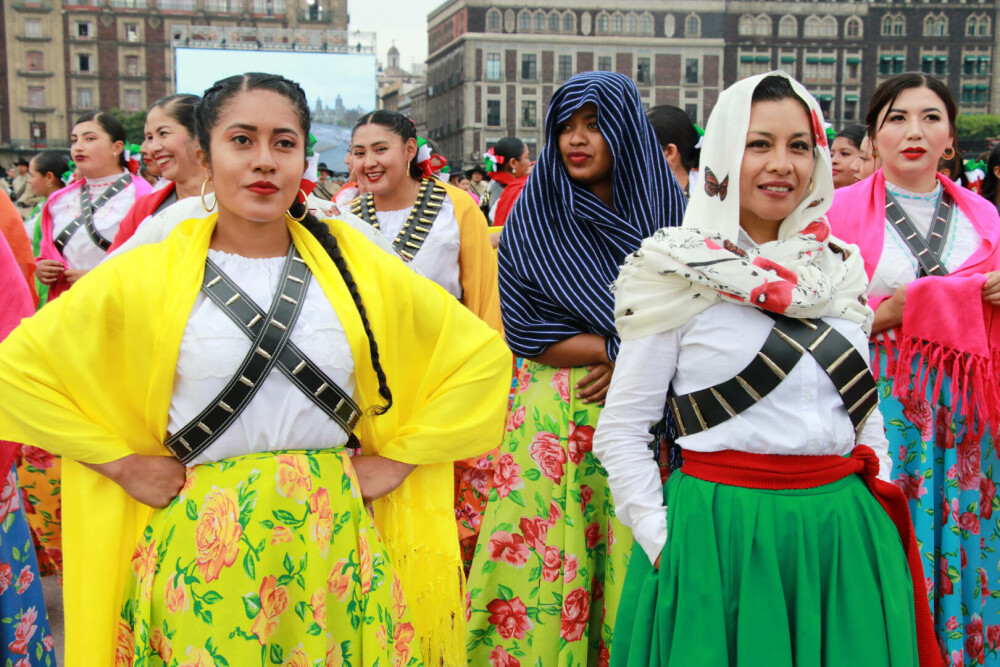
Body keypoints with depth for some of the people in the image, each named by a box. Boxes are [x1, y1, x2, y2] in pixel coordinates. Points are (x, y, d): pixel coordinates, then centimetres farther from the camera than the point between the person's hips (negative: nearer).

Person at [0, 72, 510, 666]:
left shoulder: (353, 265, 0)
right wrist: (123, 462, -4)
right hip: (203, 548, -1)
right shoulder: (147, 276, -3)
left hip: (334, 540, 1)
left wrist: (397, 460, -1)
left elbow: (482, 353, 3)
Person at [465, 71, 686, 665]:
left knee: (631, 566, 3)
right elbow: (521, 327, -4)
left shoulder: (667, 210, 6)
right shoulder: (533, 215, 3)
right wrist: (618, 346, -9)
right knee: (543, 567, 0)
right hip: (552, 417, -1)